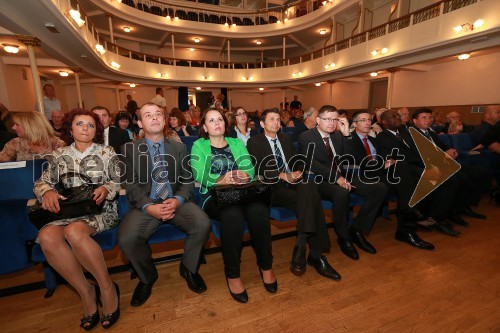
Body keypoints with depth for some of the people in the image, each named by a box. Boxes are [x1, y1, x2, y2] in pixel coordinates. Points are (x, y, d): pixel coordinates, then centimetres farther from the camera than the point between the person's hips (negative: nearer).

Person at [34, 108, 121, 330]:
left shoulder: (106, 152, 6)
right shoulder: (59, 155, 14)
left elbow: (121, 181, 5)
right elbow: (41, 182, 15)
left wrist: (106, 189, -16)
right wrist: (47, 192, -9)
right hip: (69, 211, 3)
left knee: (74, 231, -34)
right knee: (47, 236, -29)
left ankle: (107, 287, -16)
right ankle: (86, 292, -15)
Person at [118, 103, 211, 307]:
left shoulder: (179, 147, 10)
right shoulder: (130, 149, 7)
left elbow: (187, 181, 5)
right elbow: (131, 185, 0)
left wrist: (177, 200, -16)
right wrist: (148, 207, -19)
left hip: (176, 202, 1)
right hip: (145, 205, 0)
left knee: (203, 225, -25)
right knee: (126, 238, -27)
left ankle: (188, 268, 6)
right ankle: (147, 276, 8)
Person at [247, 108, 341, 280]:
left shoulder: (286, 138, 24)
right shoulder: (254, 142, 5)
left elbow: (297, 160, 19)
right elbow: (259, 170, -9)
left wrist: (298, 172, -5)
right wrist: (283, 176, -22)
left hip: (293, 181, 5)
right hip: (272, 187, -5)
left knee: (310, 187, -30)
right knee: (309, 201, -29)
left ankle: (301, 250, -23)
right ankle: (315, 254, -16)